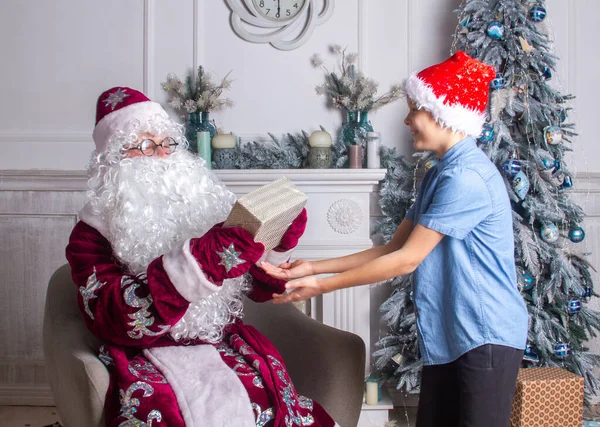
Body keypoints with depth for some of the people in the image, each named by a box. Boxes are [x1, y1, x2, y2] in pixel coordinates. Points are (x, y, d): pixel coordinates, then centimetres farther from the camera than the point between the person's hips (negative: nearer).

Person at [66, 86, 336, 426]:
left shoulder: (201, 203, 10)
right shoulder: (93, 234, 1)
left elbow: (259, 286, 13)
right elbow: (113, 316, -18)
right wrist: (201, 259, -29)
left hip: (224, 341, 3)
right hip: (145, 354, -2)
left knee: (265, 396, -28)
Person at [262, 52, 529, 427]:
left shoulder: (467, 177, -19)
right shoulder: (440, 175, 12)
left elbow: (407, 260, -19)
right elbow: (393, 248, 10)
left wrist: (323, 286, -13)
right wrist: (314, 267, 3)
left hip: (486, 337, -9)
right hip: (448, 335, 9)